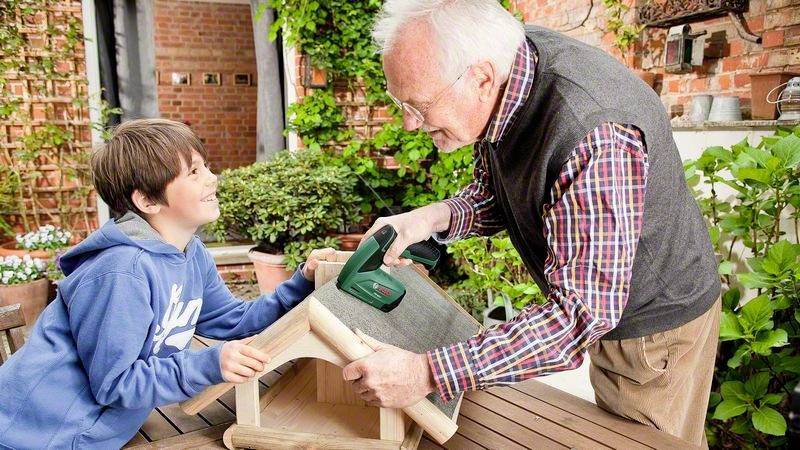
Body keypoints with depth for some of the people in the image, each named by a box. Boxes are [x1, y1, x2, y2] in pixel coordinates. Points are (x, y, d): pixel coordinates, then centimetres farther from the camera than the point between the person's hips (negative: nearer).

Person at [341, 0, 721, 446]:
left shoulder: (590, 134, -39)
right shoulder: (505, 63, -11)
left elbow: (584, 311, -37)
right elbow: (497, 191, 3)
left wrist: (430, 373, -39)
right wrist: (439, 216, -18)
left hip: (657, 323, -8)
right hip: (602, 297, 8)